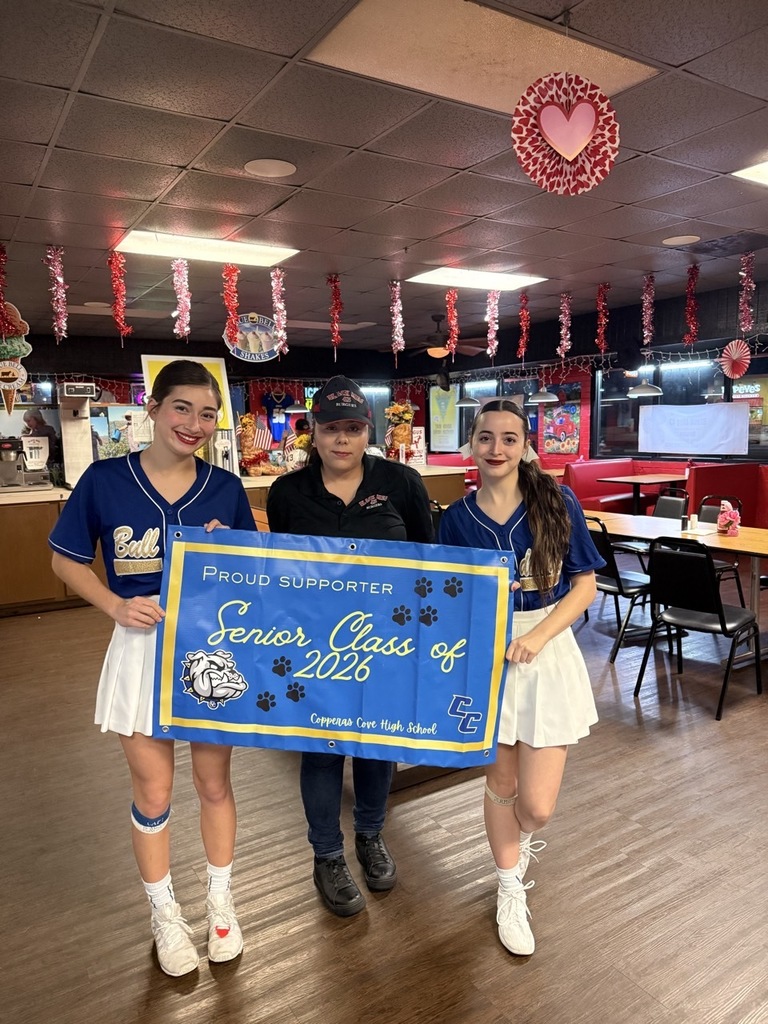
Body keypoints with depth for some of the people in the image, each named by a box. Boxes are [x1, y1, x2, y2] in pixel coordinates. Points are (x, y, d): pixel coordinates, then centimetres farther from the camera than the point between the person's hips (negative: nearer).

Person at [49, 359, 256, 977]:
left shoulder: (226, 488, -3)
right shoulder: (104, 480, -8)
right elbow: (67, 560, 1)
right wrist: (116, 605, -13)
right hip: (143, 651, -1)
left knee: (215, 782, 16)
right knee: (153, 792, 13)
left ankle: (221, 902, 41)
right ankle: (165, 916, 38)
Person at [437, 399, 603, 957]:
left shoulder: (558, 502, -7)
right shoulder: (456, 517, -2)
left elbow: (585, 585, -5)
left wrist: (535, 638, -16)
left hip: (547, 655, -1)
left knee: (538, 804, 1)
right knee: (501, 782, 14)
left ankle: (520, 838, 40)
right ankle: (511, 890, 40)